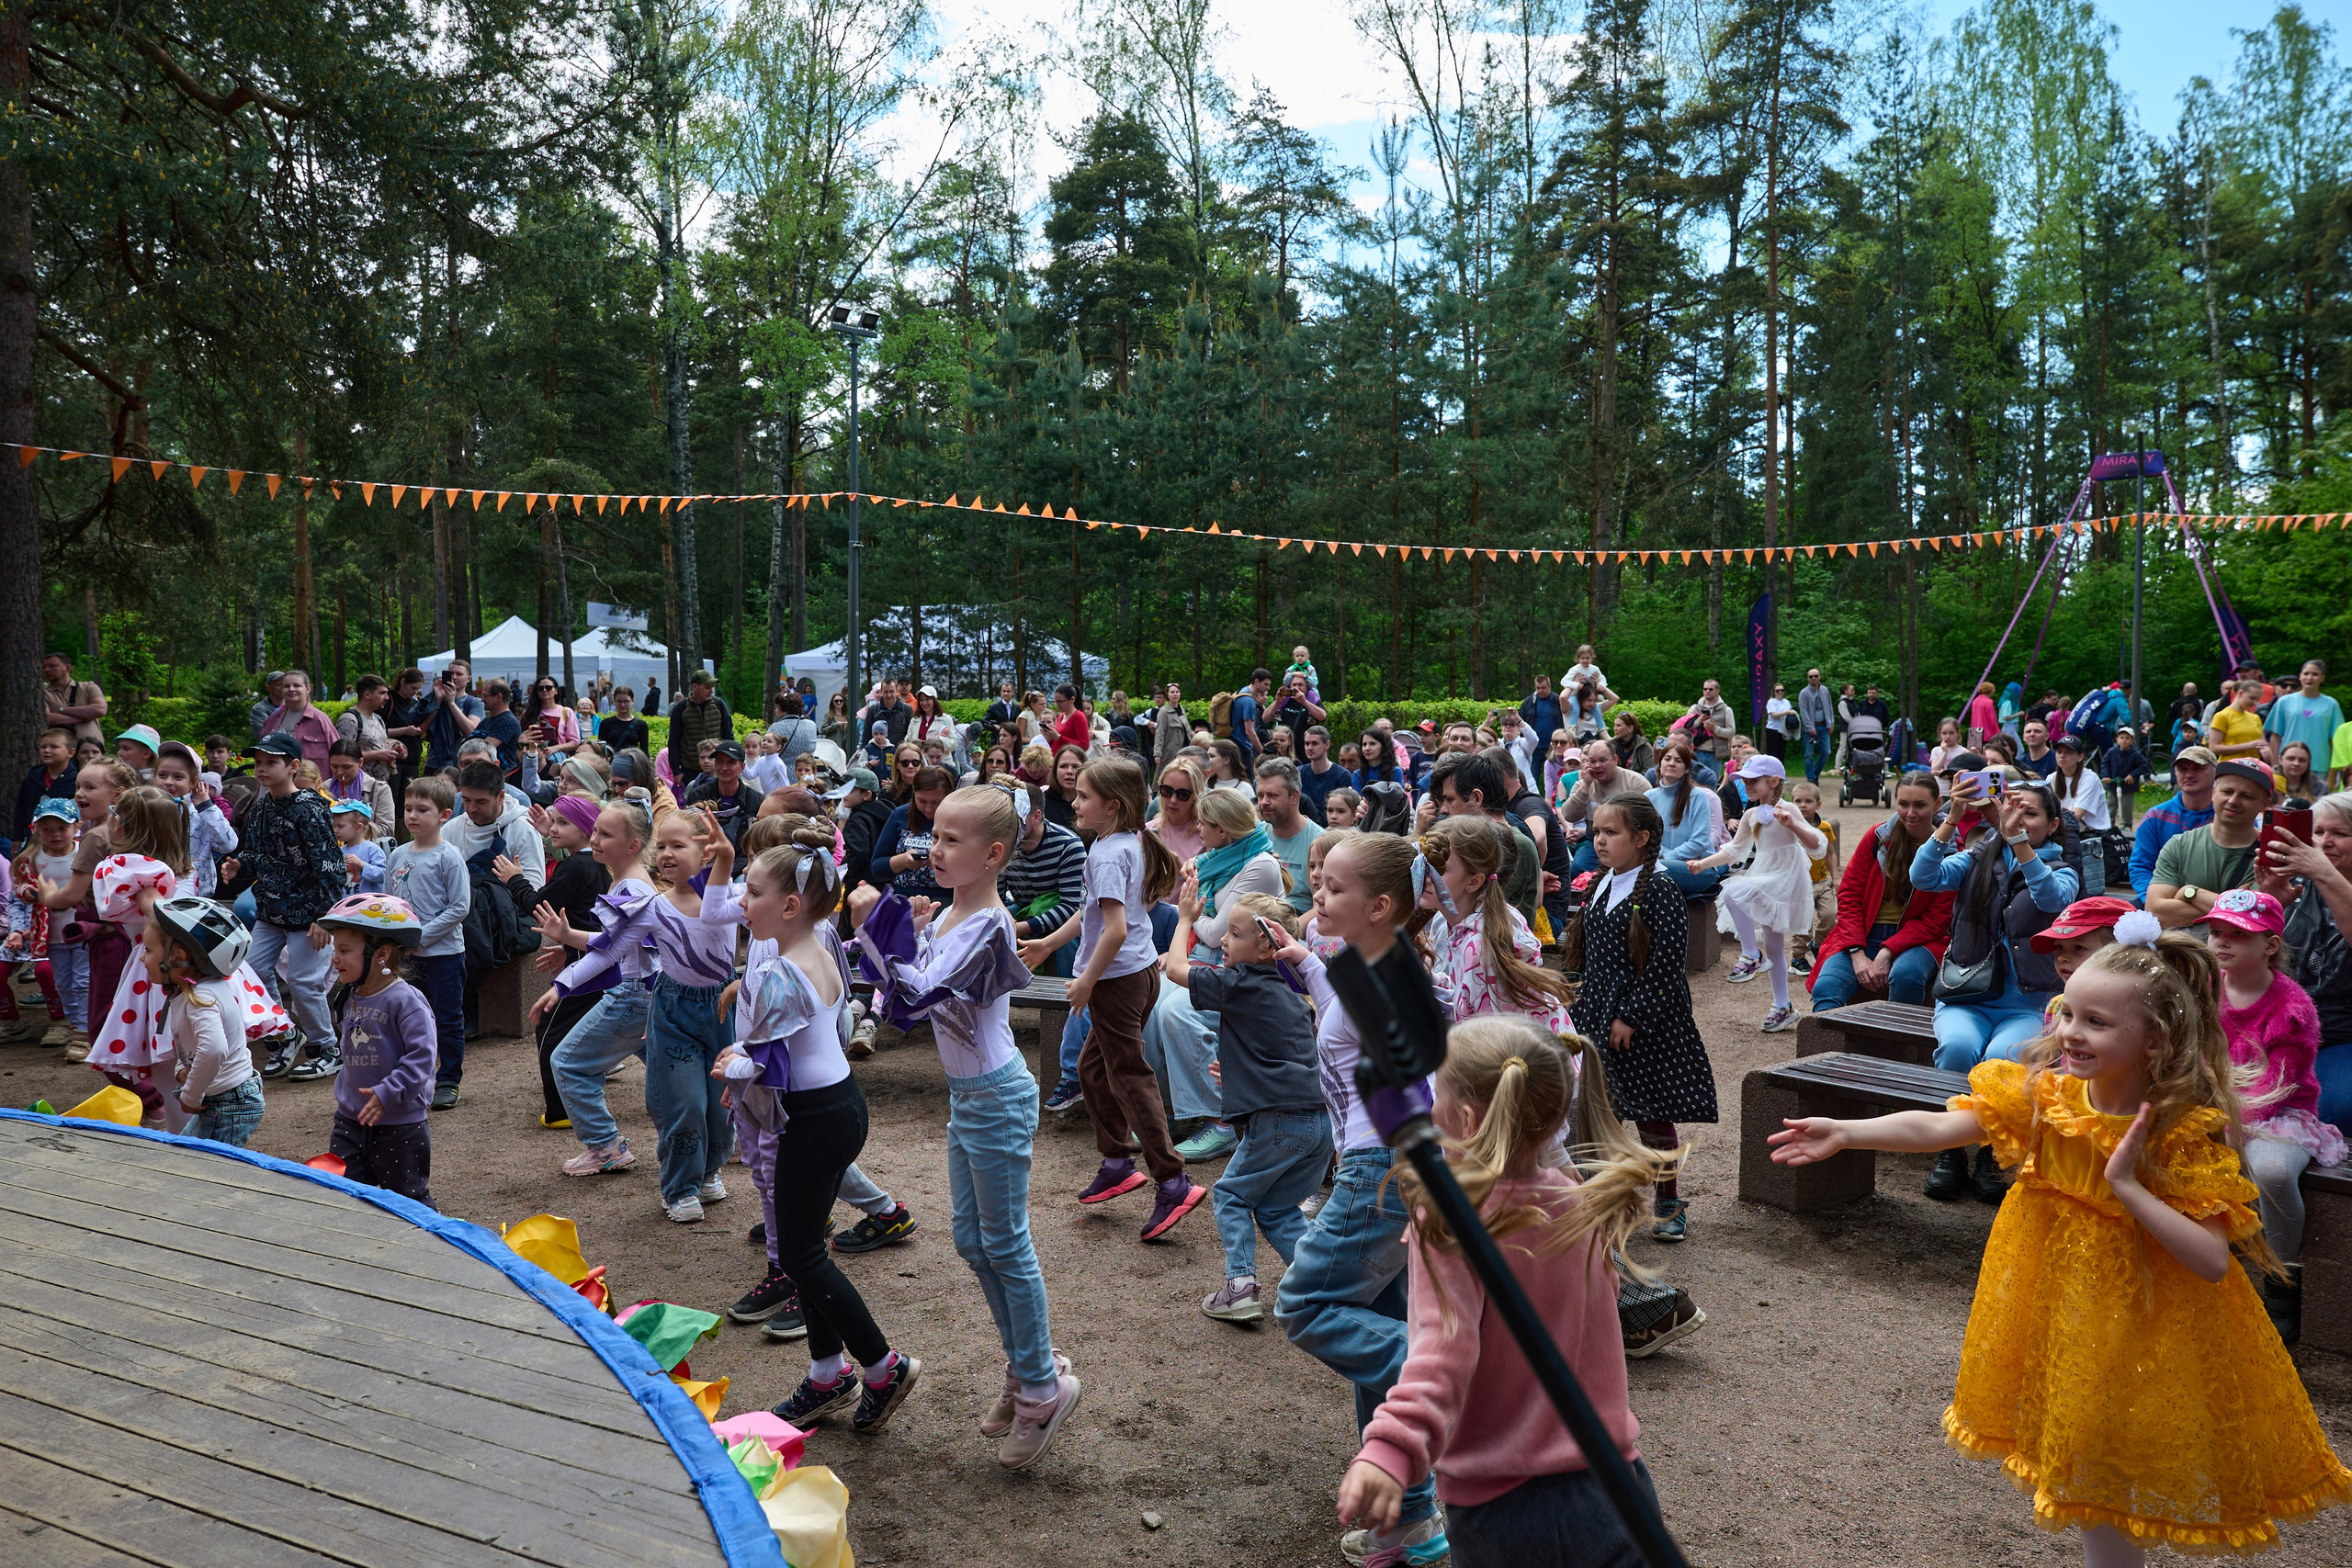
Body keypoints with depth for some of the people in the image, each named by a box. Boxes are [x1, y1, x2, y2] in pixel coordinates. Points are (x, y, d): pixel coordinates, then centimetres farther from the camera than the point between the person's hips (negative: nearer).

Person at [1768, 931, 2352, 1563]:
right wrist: (1846, 1132, -25)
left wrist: (2126, 1185, -31)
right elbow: (1937, 1126, -15)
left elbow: (2213, 1261, -25)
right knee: (2084, 1464, 18)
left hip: (2146, 1327, -4)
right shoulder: (2044, 1095, -10)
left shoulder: (2187, 1136, -20)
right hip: (2062, 1312, 4)